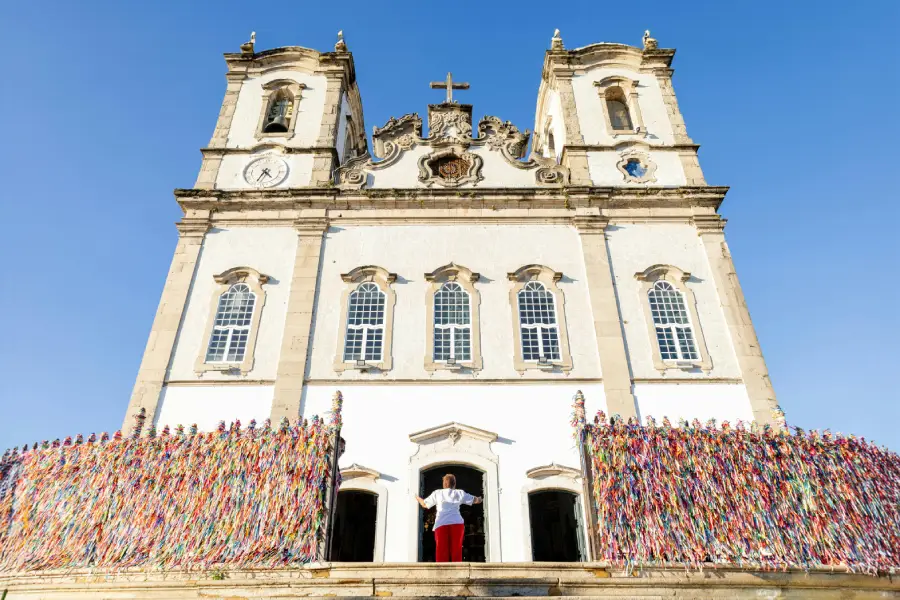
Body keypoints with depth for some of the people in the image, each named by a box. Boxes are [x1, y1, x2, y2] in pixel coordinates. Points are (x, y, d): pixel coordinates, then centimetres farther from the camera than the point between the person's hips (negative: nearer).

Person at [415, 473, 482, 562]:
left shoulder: (437, 493, 16)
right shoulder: (460, 493, 16)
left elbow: (425, 504, 25)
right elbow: (477, 500, 20)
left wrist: (417, 498, 45)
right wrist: (479, 499, 44)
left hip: (441, 524, 0)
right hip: (457, 523, 0)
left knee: (441, 553, -2)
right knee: (456, 552, 2)